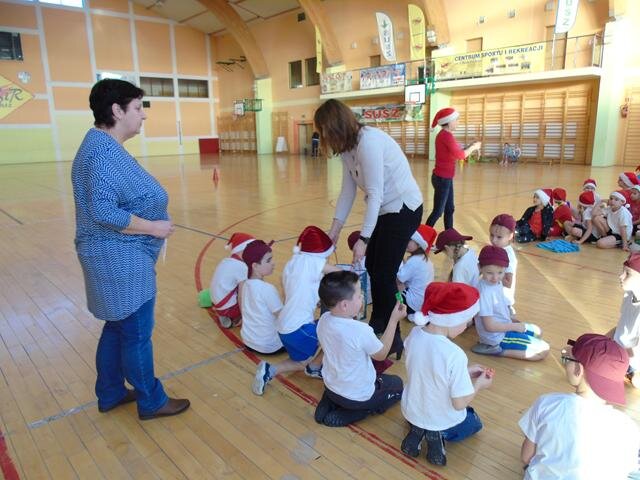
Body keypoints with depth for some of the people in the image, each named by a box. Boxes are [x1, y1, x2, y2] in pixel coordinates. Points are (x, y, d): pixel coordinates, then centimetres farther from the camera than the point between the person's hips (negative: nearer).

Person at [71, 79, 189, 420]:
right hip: (121, 258, -10)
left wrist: (151, 225, 15)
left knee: (117, 327, 20)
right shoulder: (104, 152, -20)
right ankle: (151, 401, 22)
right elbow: (103, 211, -28)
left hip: (119, 257, 10)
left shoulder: (104, 146, 11)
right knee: (137, 334, 4)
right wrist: (153, 227, -19)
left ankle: (110, 394, 36)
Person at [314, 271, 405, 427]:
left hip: (331, 387, 7)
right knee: (397, 384, 21)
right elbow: (381, 354, -13)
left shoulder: (323, 320, -14)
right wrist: (394, 320, -9)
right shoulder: (361, 330, -33)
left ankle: (328, 405, 14)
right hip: (358, 396, -6)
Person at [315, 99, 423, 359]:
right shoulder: (348, 147, 3)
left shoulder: (368, 141, -24)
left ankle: (393, 339, 11)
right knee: (372, 267, 16)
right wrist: (334, 229, 5)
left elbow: (375, 194, -26)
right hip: (385, 209, 9)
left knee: (384, 274, -5)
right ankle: (378, 322, 34)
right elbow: (348, 191, 6)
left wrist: (363, 238, -24)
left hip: (404, 209, -9)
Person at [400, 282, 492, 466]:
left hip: (411, 412, 5)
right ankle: (438, 436, 6)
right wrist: (479, 384, -7)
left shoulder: (415, 334, -17)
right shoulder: (454, 355, -35)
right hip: (443, 421, -4)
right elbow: (459, 403, -25)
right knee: (475, 423, 30)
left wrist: (465, 371, 4)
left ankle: (417, 431, 13)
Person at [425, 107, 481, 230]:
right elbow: (460, 155, -20)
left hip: (445, 178, 10)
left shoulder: (444, 135, 11)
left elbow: (454, 153, 14)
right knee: (438, 211, -3)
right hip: (443, 179, -10)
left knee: (449, 209, 15)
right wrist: (473, 147, -5)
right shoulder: (446, 135, -19)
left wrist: (471, 147, 6)